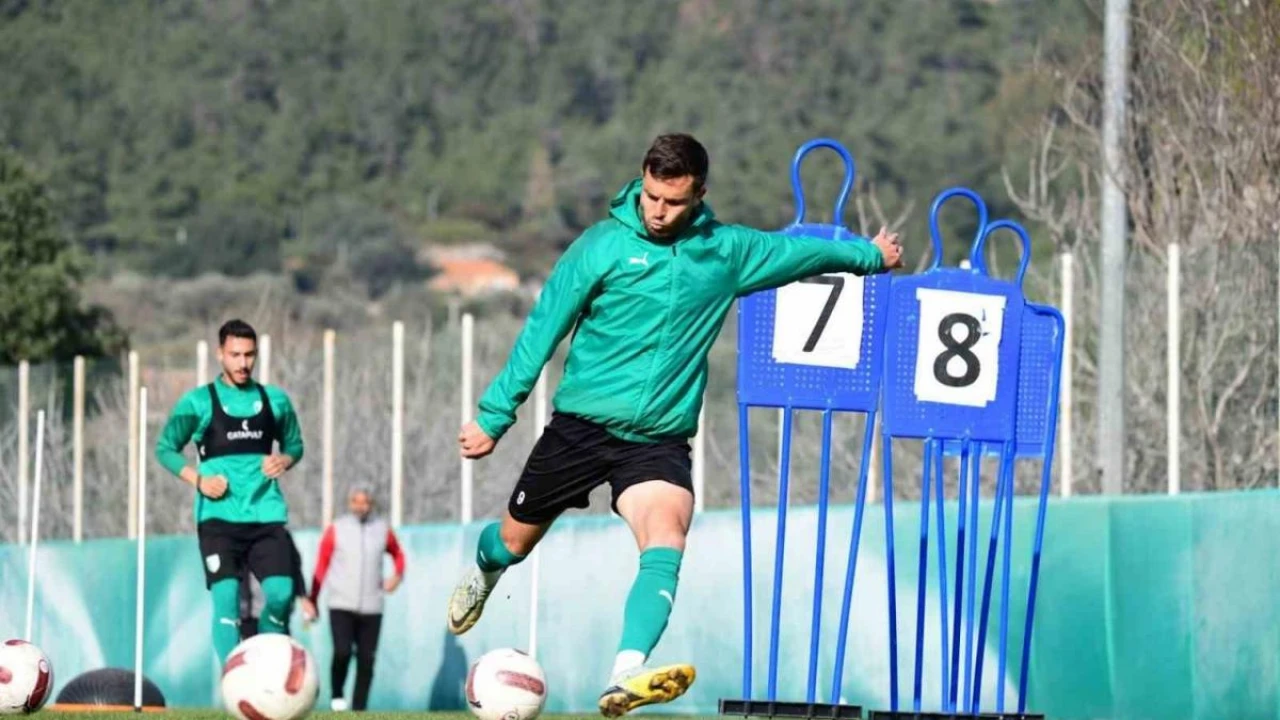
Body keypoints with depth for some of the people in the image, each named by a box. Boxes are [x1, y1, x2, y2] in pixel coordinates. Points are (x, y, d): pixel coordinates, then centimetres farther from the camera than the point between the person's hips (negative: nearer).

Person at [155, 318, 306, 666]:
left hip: (266, 512, 3)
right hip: (219, 516, -3)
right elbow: (165, 448, 5)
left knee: (281, 593, -10)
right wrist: (197, 479, -10)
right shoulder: (198, 402, 2)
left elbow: (294, 443, 23)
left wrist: (285, 460, -1)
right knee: (226, 597, -13)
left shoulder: (274, 400, 11)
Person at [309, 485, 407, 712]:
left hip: (371, 608, 2)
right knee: (342, 652, -19)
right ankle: (337, 695, 4)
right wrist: (312, 601, 1)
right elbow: (321, 567, 4)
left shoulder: (382, 529, 7)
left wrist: (398, 575, 4)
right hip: (341, 606, -2)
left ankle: (359, 709, 8)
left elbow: (397, 554, 24)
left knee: (366, 661, 0)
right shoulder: (335, 530, 1)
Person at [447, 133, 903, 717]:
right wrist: (495, 414, -1)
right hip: (581, 424, -1)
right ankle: (482, 573, 51)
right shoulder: (603, 245, -6)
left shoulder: (726, 252, 3)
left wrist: (870, 254, 35)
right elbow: (542, 330, -2)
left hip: (658, 440, 1)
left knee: (666, 547, -26)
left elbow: (800, 251, 22)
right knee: (513, 544, 12)